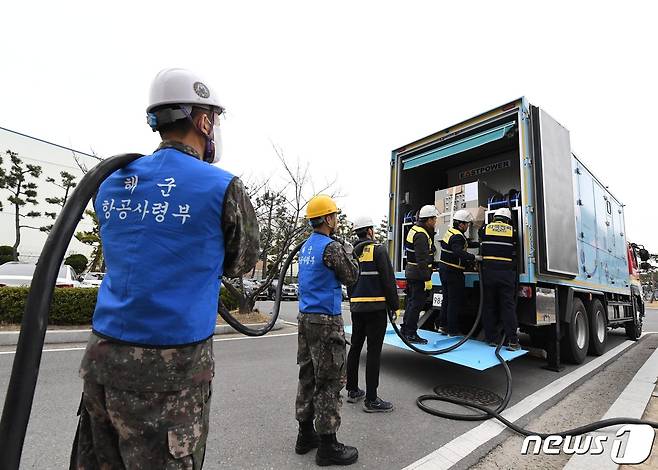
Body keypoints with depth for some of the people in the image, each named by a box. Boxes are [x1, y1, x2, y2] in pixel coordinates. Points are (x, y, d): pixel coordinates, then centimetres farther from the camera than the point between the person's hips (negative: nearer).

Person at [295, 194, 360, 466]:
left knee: (308, 376, 16)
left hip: (306, 318, 9)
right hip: (326, 321, -9)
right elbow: (351, 278, -6)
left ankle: (306, 434, 28)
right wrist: (348, 253, 8)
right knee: (329, 382, 1)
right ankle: (327, 447, 12)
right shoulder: (331, 247, -16)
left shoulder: (306, 246, 11)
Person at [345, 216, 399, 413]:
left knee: (355, 347, 15)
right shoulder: (378, 250, -9)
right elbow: (388, 280, -12)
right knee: (373, 351, -2)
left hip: (356, 307, 7)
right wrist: (395, 305, -3)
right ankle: (371, 399, 5)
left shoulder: (352, 253, 10)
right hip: (375, 307, -7)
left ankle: (352, 390, 26)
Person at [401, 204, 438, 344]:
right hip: (419, 275, -10)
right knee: (417, 303, -2)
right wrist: (427, 279, -23)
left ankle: (405, 329, 31)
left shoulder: (414, 229, 12)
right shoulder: (421, 235, -20)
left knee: (411, 301, 19)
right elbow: (422, 259, -25)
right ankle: (411, 334, 7)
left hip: (411, 273, 10)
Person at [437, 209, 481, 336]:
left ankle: (442, 326, 23)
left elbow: (466, 243, 21)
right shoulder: (457, 237, -19)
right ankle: (452, 330, 6)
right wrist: (474, 257, -37)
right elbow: (458, 252, -37)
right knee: (455, 301, 0)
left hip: (443, 269, 10)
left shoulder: (451, 231, 12)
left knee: (446, 299, 17)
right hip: (453, 272, -10)